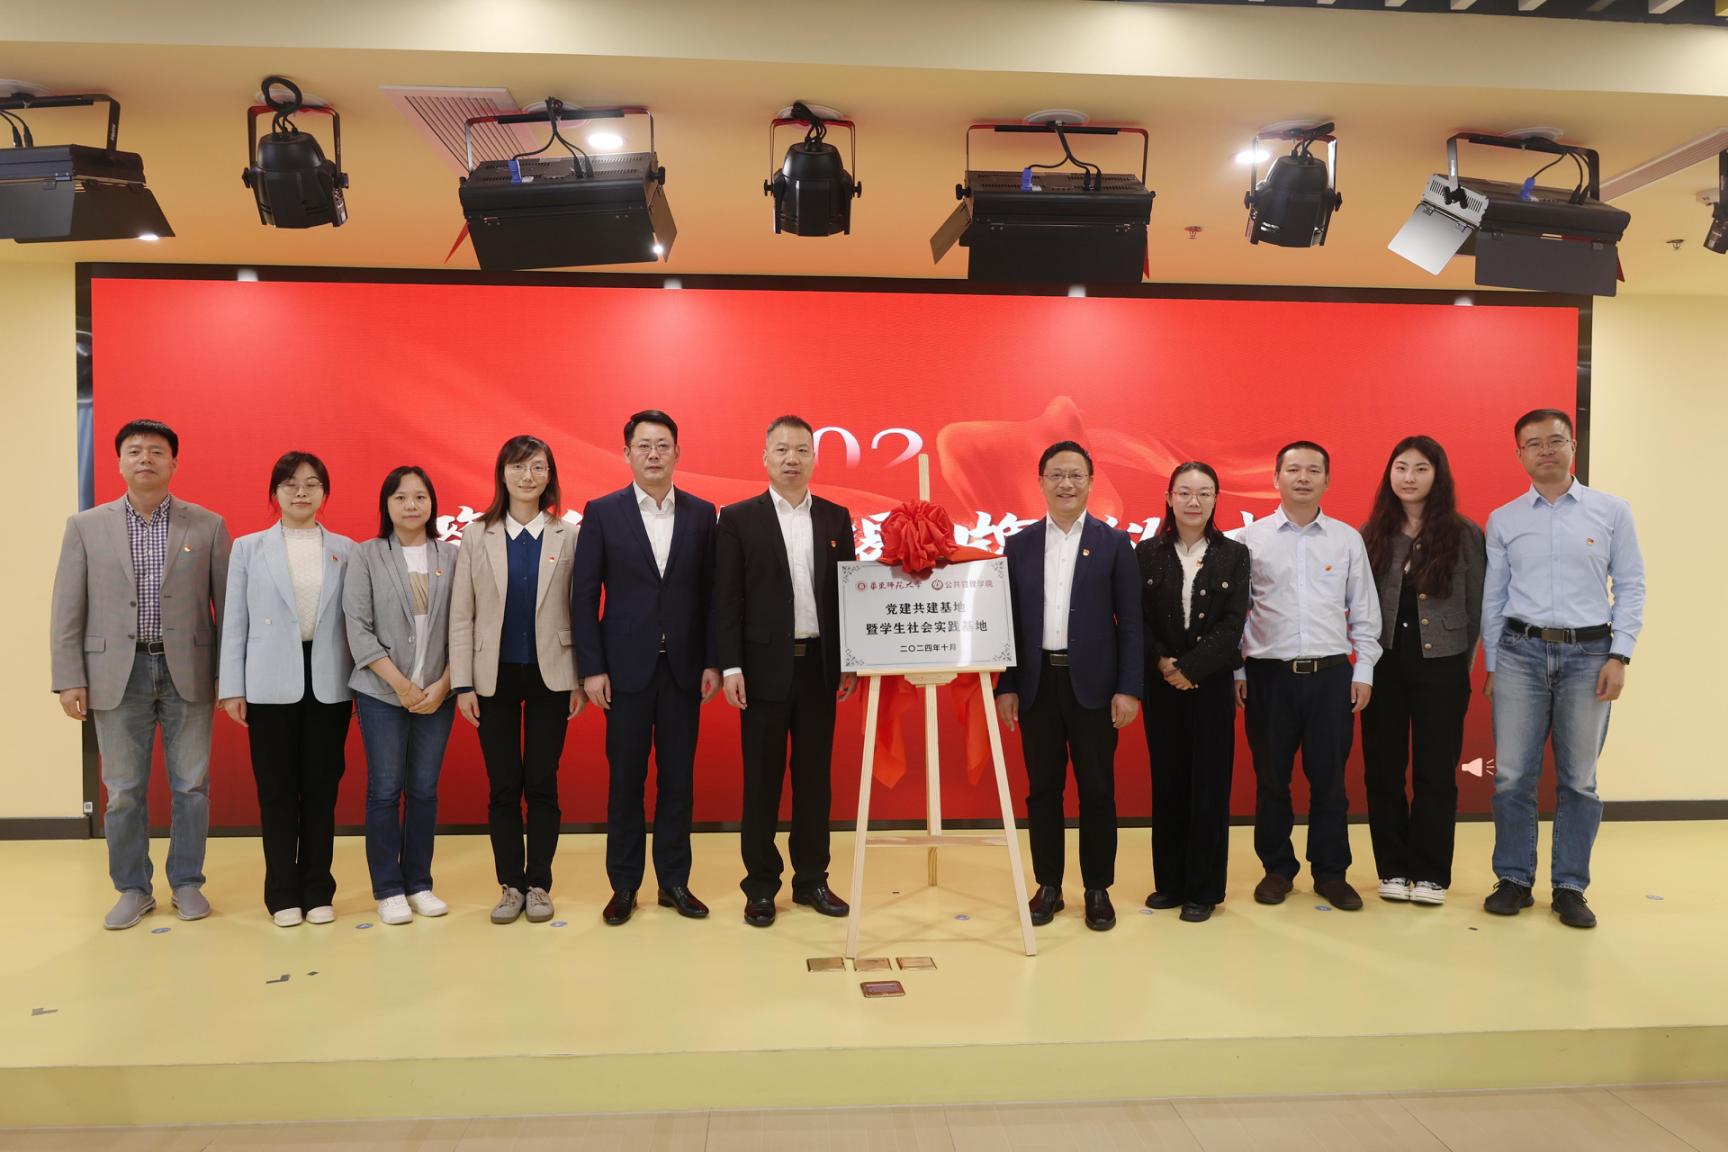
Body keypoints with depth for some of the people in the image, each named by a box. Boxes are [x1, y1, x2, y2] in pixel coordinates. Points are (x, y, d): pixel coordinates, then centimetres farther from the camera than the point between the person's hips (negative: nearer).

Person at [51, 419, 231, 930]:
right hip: (117, 672, 1)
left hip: (187, 671, 0)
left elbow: (227, 604, 2)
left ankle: (187, 883, 21)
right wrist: (69, 679, -2)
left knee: (191, 786, 6)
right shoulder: (86, 526, 5)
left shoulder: (208, 525, 2)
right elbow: (67, 610, 4)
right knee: (123, 791, 8)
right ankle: (132, 889, 22)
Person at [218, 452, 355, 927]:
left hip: (328, 683, 1)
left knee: (322, 786, 6)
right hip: (272, 684, 0)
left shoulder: (346, 550, 6)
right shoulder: (248, 548, 5)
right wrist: (232, 688, -1)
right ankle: (283, 892, 17)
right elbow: (235, 622, 4)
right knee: (277, 789, 6)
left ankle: (317, 889, 17)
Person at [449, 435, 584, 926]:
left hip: (550, 677, -1)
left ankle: (539, 884, 17)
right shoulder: (477, 538, 2)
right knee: (503, 785, 7)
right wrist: (463, 684, -3)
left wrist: (581, 679, -2)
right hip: (495, 677, 1)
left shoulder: (568, 537, 0)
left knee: (542, 783, 5)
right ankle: (510, 884, 19)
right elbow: (461, 616, 2)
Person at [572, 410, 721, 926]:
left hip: (684, 667, 2)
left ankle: (674, 880, 20)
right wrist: (592, 668, -7)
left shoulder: (701, 513, 5)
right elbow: (584, 597, -2)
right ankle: (624, 884, 18)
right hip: (626, 666, -2)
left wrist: (713, 661, 0)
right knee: (626, 778, 7)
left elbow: (710, 593, 5)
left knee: (678, 777, 8)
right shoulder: (602, 512, -1)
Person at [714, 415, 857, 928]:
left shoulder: (836, 517, 8)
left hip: (820, 665, 3)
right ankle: (761, 885, 15)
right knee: (762, 780, 5)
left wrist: (849, 662, 4)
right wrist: (730, 666, -10)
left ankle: (812, 879, 21)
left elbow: (847, 592, 8)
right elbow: (727, 599, -3)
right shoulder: (738, 518, 0)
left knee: (814, 776, 10)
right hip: (765, 666, -3)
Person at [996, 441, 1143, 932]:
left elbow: (1130, 622, -1)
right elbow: (1010, 620, 7)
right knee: (1042, 789, 8)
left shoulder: (1114, 543, 1)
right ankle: (1048, 886, 20)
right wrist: (1005, 686, 1)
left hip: (1092, 683, -2)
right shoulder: (1019, 545, 6)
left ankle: (1098, 889, 18)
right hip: (1037, 682, 2)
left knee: (1096, 790, 6)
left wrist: (1129, 688, -8)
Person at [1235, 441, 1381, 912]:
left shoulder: (1348, 539, 6)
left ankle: (1331, 873, 20)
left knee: (1329, 780, 7)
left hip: (1332, 675, 1)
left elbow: (1364, 611, 8)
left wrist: (1363, 670, 3)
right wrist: (1236, 670, 0)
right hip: (1269, 675, -1)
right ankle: (1277, 869, 21)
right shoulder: (1251, 538, 2)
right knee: (1271, 779, 7)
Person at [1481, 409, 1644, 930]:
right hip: (1521, 651, 1)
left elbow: (1630, 587, 3)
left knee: (1579, 779, 6)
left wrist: (1619, 656, -6)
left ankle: (1570, 887, 18)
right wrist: (1492, 665, 7)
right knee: (1512, 776, 1)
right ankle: (1514, 880, 14)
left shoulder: (1612, 511, 4)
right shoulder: (1502, 520, 7)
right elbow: (1492, 597, 9)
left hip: (1588, 653, 0)